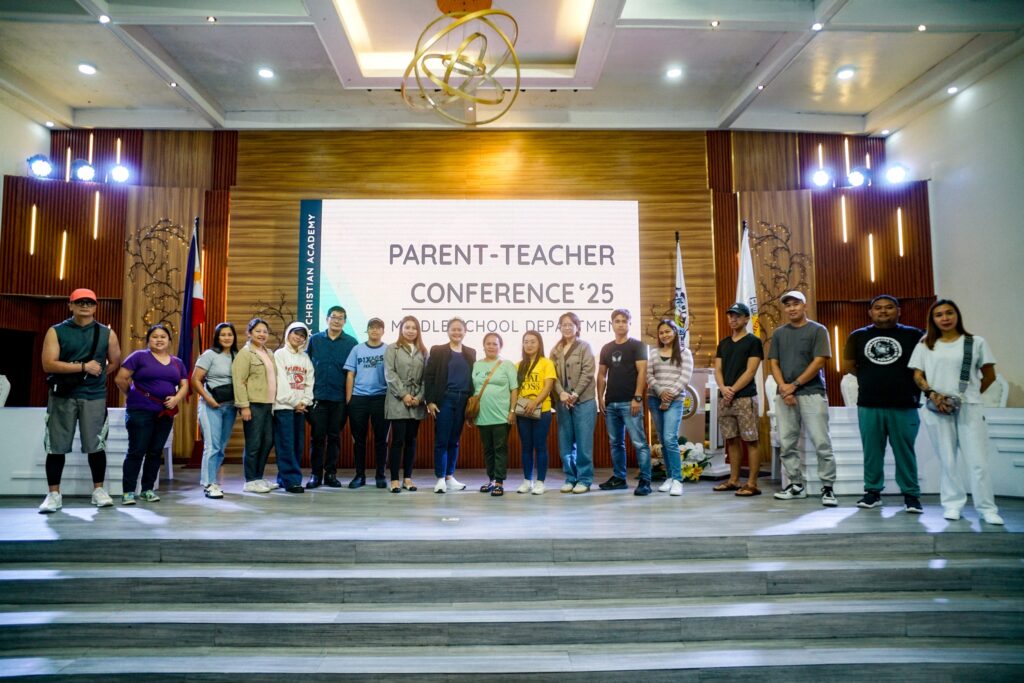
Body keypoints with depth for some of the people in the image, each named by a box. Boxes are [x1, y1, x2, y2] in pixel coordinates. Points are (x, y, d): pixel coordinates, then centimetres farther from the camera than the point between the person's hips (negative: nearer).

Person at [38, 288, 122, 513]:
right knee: (56, 447, 4)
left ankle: (98, 490, 15)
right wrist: (83, 367, -15)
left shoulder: (106, 333, 6)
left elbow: (115, 362, 16)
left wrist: (98, 375, 4)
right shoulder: (56, 331, 0)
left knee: (96, 446, 3)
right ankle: (54, 494, 14)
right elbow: (48, 364, -10)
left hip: (94, 397, 1)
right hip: (62, 396, 0)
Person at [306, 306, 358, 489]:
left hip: (340, 397, 0)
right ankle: (316, 474, 11)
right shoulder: (314, 340, 7)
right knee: (317, 436, 2)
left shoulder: (351, 342, 3)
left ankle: (331, 473, 16)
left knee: (334, 436, 7)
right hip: (318, 396, 0)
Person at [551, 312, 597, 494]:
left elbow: (587, 373, -7)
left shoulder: (584, 347, 2)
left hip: (583, 400, -4)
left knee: (583, 442, -2)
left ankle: (585, 479, 7)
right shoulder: (555, 350, 12)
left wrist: (575, 394, -15)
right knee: (565, 442, 6)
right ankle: (571, 478, 17)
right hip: (563, 401, 4)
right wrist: (561, 393, -13)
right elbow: (553, 375, 4)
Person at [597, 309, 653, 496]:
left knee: (639, 442, -8)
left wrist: (637, 398, -15)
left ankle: (645, 481, -4)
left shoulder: (637, 346, 0)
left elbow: (642, 372, -7)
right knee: (616, 443, 12)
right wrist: (600, 398, 8)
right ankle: (619, 478, 21)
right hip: (610, 403, 5)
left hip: (629, 402, -5)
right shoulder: (606, 348, 14)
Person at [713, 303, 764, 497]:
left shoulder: (753, 341, 0)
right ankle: (734, 480, 16)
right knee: (732, 440, 10)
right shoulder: (723, 343, 17)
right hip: (725, 398, 6)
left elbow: (751, 371, -9)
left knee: (750, 441, -4)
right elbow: (718, 369, 11)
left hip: (745, 397, -6)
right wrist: (723, 388, -7)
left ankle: (752, 484, -3)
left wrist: (733, 390, -13)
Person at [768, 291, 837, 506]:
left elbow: (819, 361, -7)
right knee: (786, 444, 6)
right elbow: (773, 363, 9)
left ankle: (827, 488, 1)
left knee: (822, 443, -6)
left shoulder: (817, 330, 1)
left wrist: (794, 385, -11)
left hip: (812, 393, -4)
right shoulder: (778, 334, 14)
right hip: (785, 395, 5)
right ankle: (796, 484, 16)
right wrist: (783, 388, -7)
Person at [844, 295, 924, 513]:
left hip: (904, 405, -2)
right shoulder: (858, 336, 8)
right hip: (869, 405, 2)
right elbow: (850, 366, 14)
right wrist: (871, 380, 11)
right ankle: (873, 491, 17)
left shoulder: (913, 335, 2)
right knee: (872, 451, 7)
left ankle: (911, 494, 13)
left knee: (905, 451, 2)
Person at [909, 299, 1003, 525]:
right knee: (948, 460, 5)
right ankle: (953, 505, 13)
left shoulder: (976, 342, 4)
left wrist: (971, 395, 5)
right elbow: (917, 375, 5)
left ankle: (987, 508, 6)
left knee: (978, 461, -2)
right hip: (938, 409, 1)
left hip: (969, 408, -1)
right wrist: (932, 394, -10)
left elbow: (989, 375, 9)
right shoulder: (925, 345, 7)